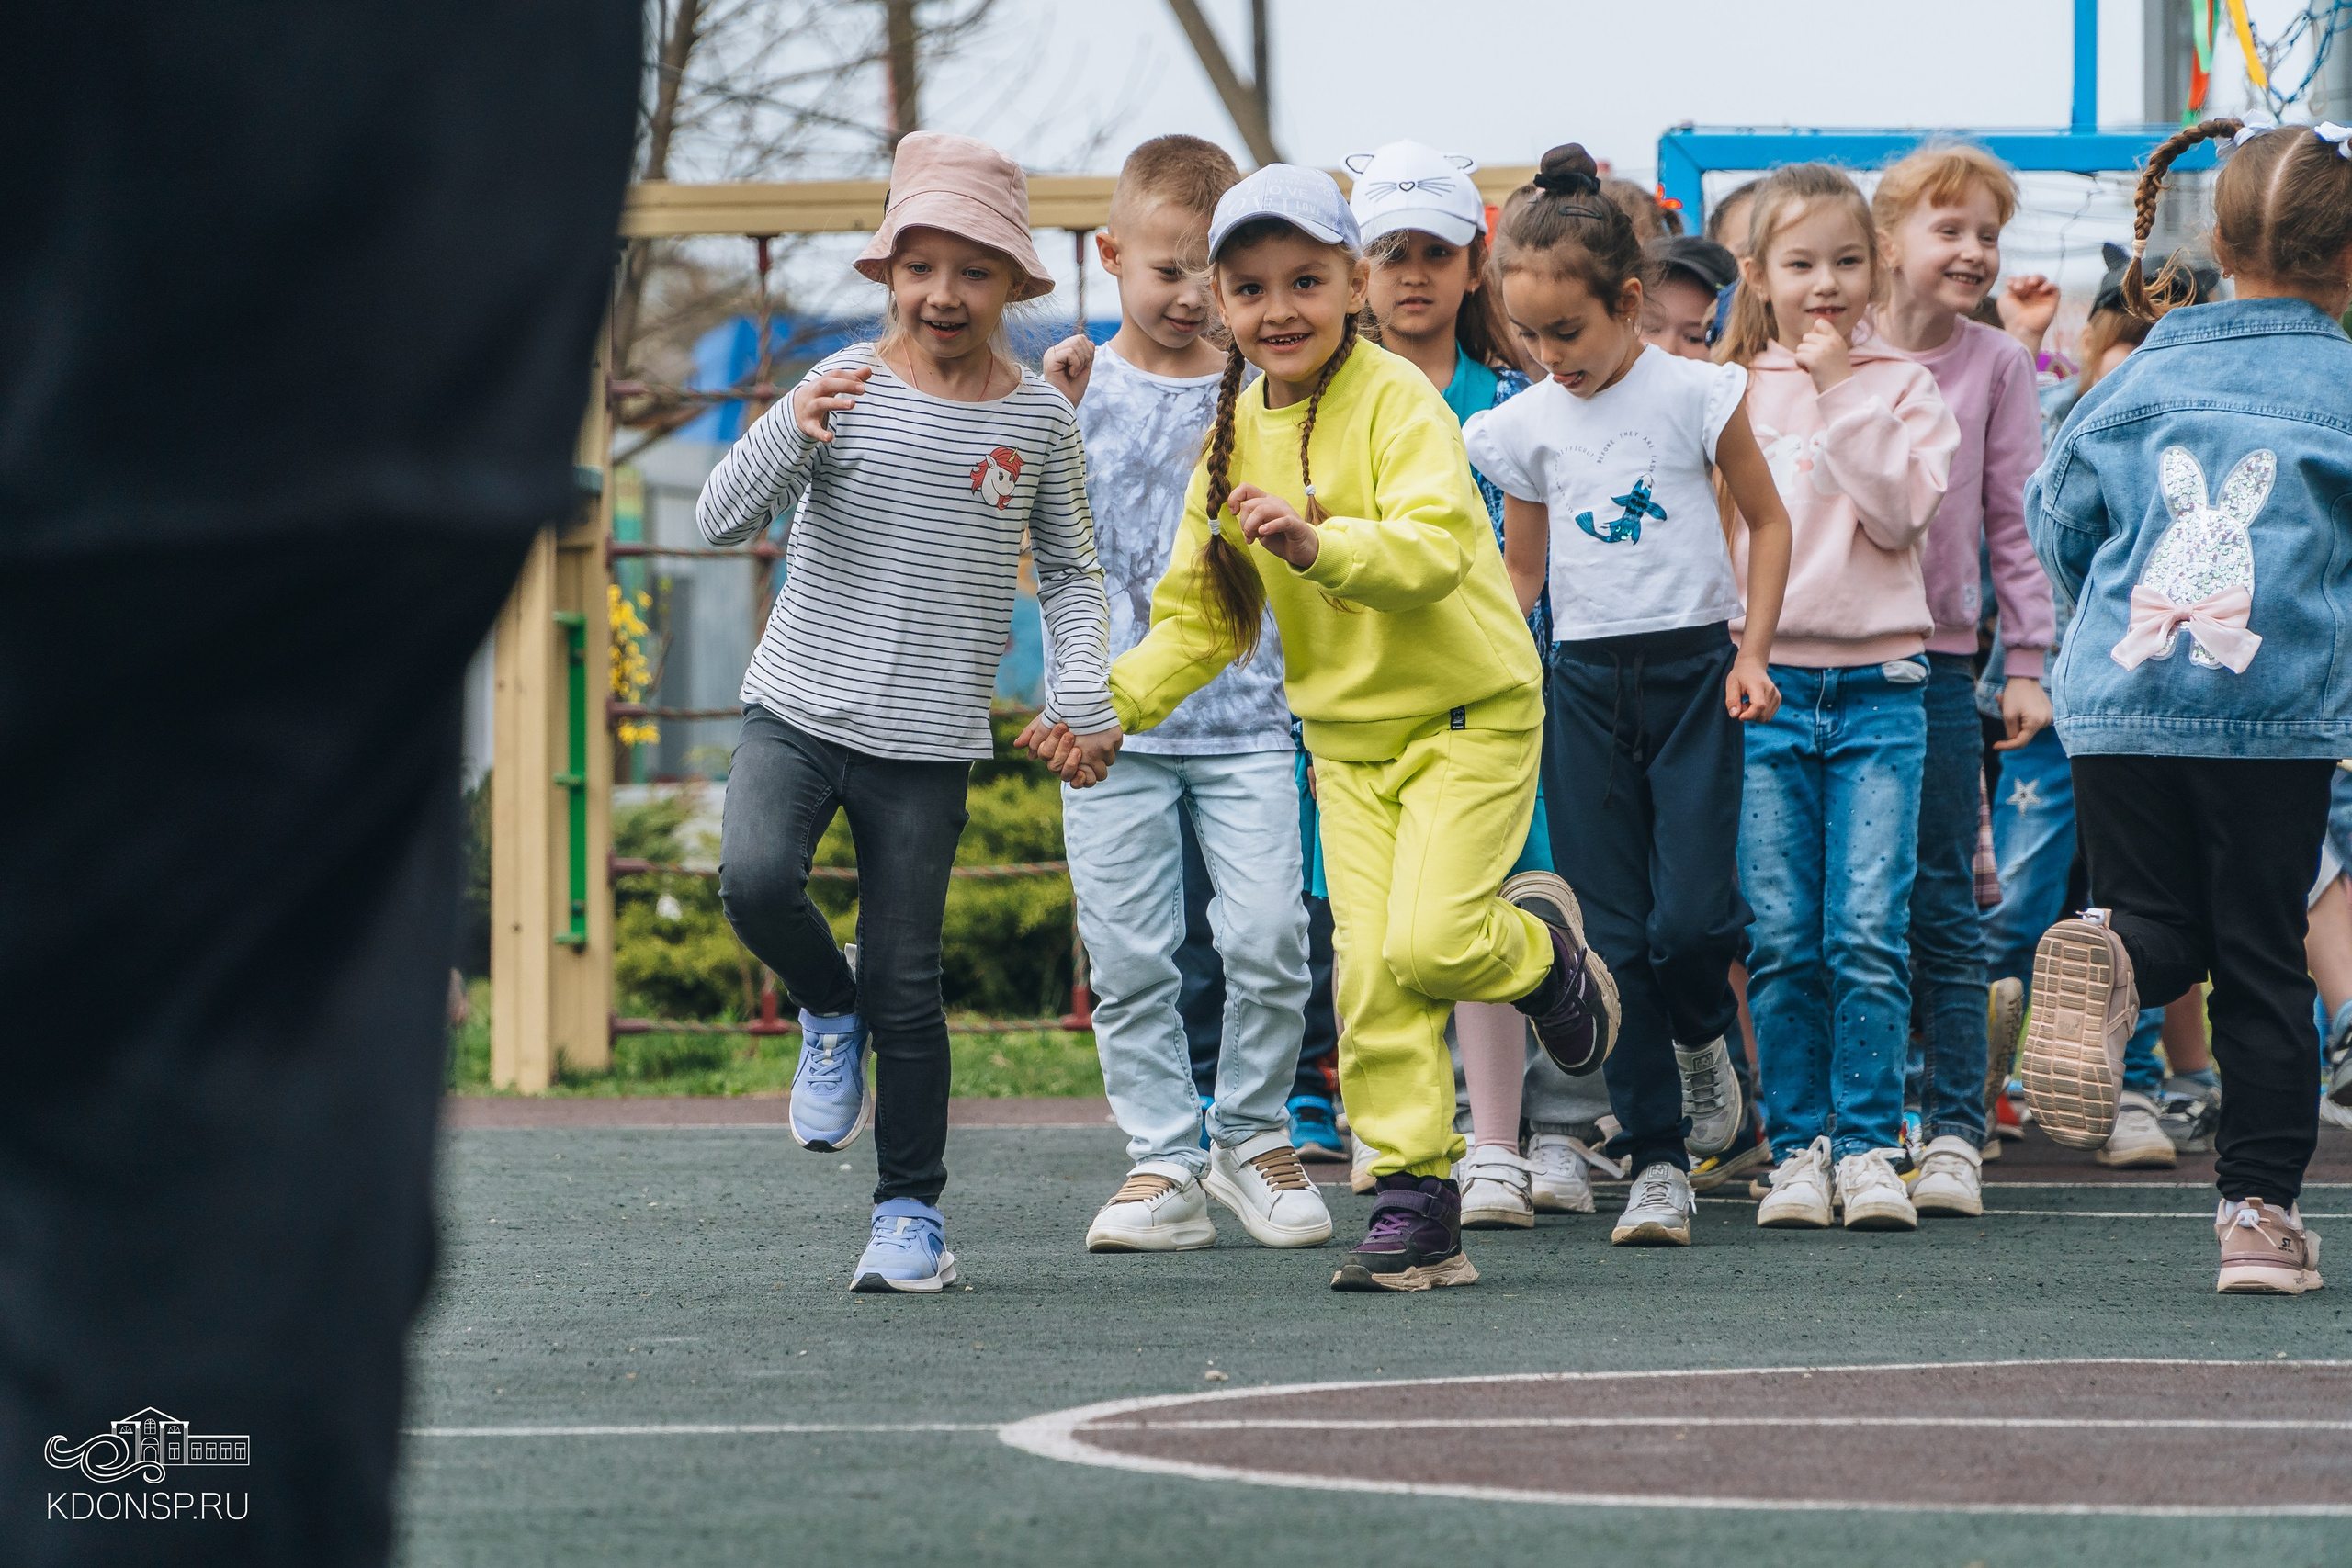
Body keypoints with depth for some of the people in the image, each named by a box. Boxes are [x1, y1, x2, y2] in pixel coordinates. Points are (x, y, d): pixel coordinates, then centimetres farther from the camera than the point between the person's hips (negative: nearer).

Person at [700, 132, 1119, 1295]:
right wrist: (791, 435, -30)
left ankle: (912, 1210, 13)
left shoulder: (1038, 419, 1)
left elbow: (1070, 570, 13)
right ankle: (829, 1011, 7)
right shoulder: (847, 390, -5)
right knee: (755, 880, -26)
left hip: (928, 740, 0)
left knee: (907, 984, 0)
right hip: (797, 708, 0)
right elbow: (721, 519, -12)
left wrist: (1084, 699, 0)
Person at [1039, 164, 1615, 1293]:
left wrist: (1319, 544, -47)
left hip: (1469, 713, -5)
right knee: (1368, 973, -3)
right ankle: (1414, 1205, 3)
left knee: (1428, 942, -18)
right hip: (1345, 735, 5)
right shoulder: (1236, 437, 5)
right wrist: (1113, 703, -3)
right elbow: (1202, 618, 11)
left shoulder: (1398, 403, -15)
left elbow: (1432, 550, -30)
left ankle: (1541, 945, 16)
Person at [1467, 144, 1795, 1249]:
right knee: (1612, 934, -1)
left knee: (1693, 914, -13)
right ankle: (1656, 1160, 5)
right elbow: (1519, 576, 12)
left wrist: (1752, 652, -3)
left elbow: (1768, 520, 6)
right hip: (1584, 680, 2)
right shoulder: (1525, 426, 4)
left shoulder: (1696, 396, -4)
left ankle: (1699, 1035, 21)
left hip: (1693, 668, -2)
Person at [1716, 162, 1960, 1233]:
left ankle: (1867, 1145, 0)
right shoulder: (1734, 392, 10)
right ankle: (1797, 1146, 7)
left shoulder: (1901, 388, 6)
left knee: (1868, 933, -7)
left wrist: (1837, 394, -11)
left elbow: (1902, 510, -9)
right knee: (1781, 938, -1)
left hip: (1877, 683, -1)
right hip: (1763, 682, 1)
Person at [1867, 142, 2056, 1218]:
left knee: (1940, 908, -1)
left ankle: (1953, 1132, 3)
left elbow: (2015, 520, 5)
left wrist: (2027, 662, 1)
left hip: (1937, 658, 0)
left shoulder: (1996, 366, 3)